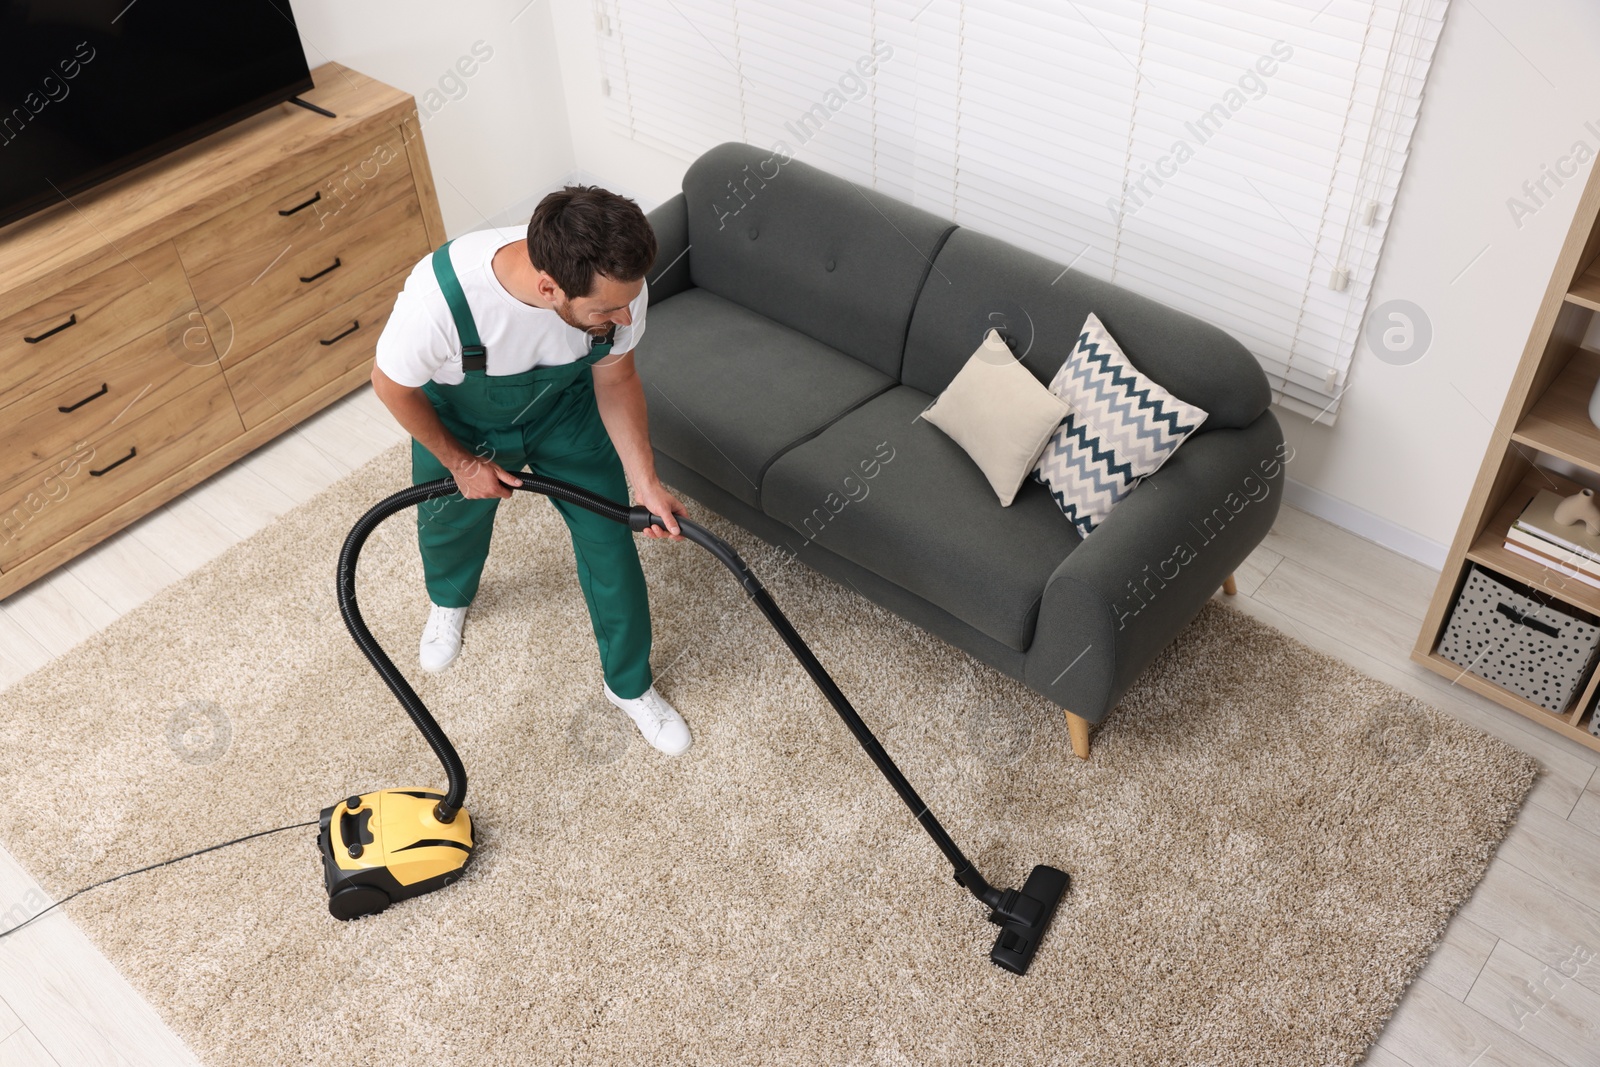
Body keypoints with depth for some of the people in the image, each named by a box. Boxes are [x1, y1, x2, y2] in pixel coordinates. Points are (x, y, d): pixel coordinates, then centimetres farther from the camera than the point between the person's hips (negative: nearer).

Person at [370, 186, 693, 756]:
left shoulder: (618, 283, -36)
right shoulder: (439, 298, -46)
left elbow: (615, 379, -14)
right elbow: (393, 387, -23)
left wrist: (645, 481, -20)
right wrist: (460, 462, -11)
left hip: (567, 414, 1)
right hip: (460, 423, -1)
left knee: (610, 544, 6)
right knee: (451, 525, 24)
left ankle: (630, 684, 32)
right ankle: (449, 600, 63)